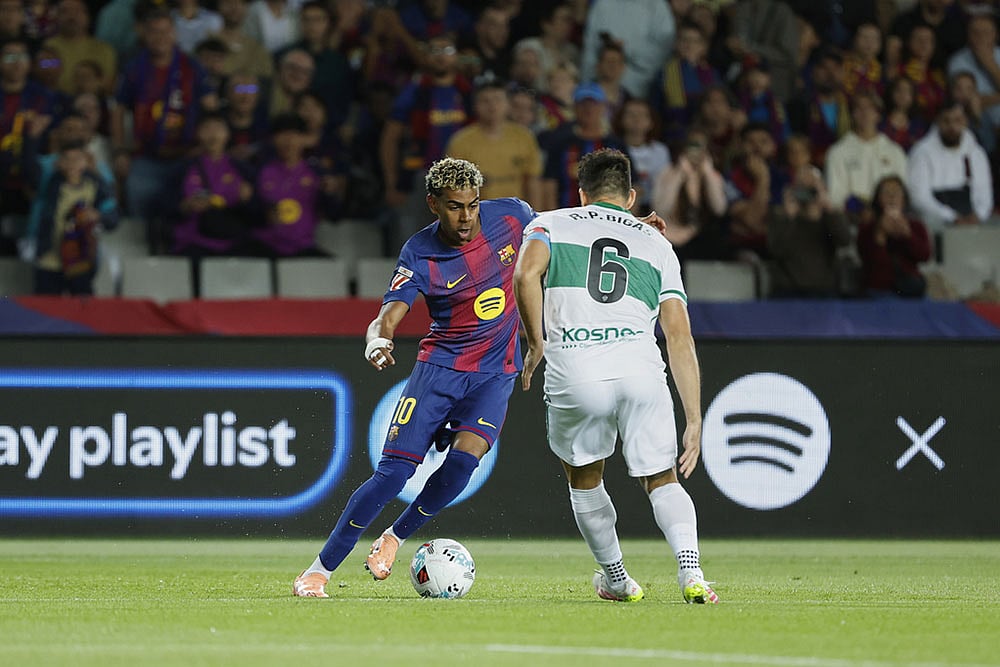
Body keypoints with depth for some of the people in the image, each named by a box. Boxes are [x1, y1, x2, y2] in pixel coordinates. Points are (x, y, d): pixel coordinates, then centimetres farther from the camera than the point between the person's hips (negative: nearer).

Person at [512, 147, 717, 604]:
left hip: (574, 376, -1)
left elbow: (526, 274, -5)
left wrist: (536, 343, 8)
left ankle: (616, 579, 31)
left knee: (584, 480, 23)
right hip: (641, 371, 1)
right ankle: (690, 570, -14)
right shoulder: (656, 244, 24)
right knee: (662, 481, 11)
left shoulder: (551, 224, 19)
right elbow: (679, 335, 15)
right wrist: (694, 419, 13)